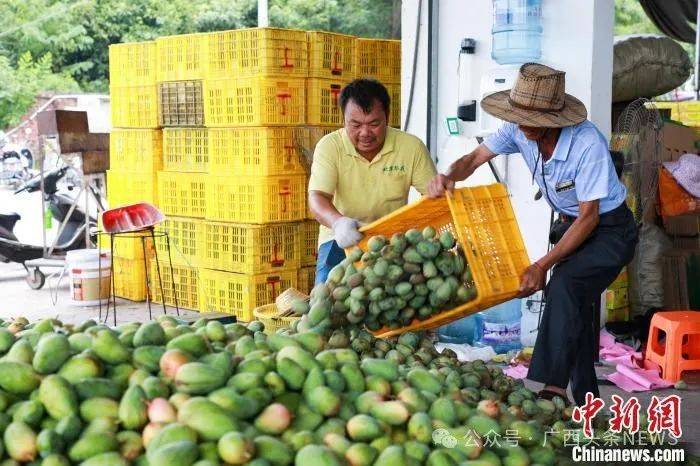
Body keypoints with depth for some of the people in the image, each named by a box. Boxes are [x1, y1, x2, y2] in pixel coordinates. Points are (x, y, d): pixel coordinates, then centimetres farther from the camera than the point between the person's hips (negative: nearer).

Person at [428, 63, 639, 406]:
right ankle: (586, 402, 24)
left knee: (565, 286, -30)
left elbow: (589, 217, -27)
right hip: (572, 225, 7)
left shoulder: (587, 143, -32)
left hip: (610, 228, -7)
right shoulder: (519, 131, -14)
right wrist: (449, 177, -32)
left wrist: (542, 266, -30)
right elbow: (473, 159, -7)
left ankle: (553, 390, -30)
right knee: (572, 312, 11)